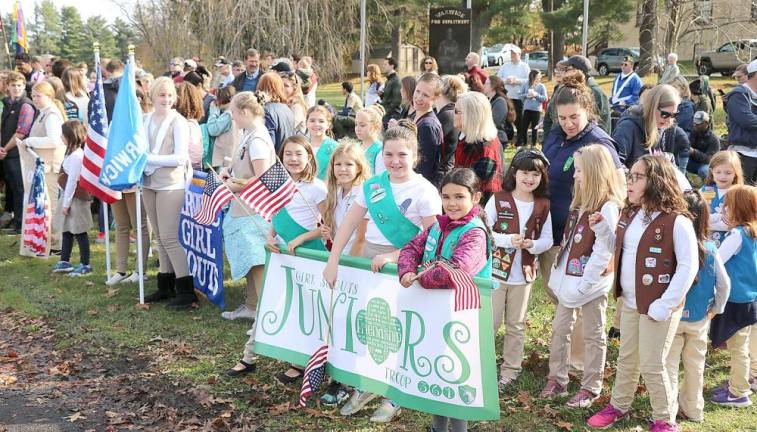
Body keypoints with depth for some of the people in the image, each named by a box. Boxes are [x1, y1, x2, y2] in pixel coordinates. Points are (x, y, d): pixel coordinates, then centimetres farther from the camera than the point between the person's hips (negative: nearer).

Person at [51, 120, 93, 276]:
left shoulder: (75, 156, -19)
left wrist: (66, 203, -16)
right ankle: (64, 262, 25)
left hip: (76, 199, -10)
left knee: (79, 232, -1)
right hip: (72, 198, 10)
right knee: (67, 231, 16)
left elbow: (72, 180, -20)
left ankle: (85, 264, 7)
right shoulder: (75, 153, 11)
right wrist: (65, 201, 16)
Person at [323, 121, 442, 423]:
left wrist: (392, 256, -21)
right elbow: (349, 224, 4)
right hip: (369, 260, 5)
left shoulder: (424, 191, -12)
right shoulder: (372, 185, 3)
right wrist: (333, 261, -3)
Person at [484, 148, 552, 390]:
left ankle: (509, 372, 25)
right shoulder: (498, 200, -7)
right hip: (495, 270, -3)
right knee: (490, 322, 1)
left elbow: (547, 240, 3)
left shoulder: (543, 206, 1)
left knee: (516, 326, 13)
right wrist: (508, 240, -25)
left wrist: (532, 244, -19)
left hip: (524, 273, 3)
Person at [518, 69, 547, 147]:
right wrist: (526, 95, -12)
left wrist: (536, 95, -14)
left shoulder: (541, 86, -1)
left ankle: (533, 144, 17)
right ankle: (524, 144, 18)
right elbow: (520, 95, 6)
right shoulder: (526, 85, 2)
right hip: (527, 109, 1)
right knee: (523, 127, 4)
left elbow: (545, 98, -4)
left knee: (534, 128, 6)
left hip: (537, 110, -1)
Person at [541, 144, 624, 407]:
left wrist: (585, 283, -20)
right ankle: (557, 381, 24)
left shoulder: (608, 207, -16)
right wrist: (559, 272, 11)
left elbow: (604, 250, -19)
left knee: (592, 336, 6)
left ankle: (591, 388, 16)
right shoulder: (581, 202, 11)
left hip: (591, 282, -8)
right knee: (560, 329, 13)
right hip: (569, 277, 8)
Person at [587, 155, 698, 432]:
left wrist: (665, 304, -20)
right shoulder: (629, 215, 6)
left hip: (656, 305, -7)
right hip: (629, 302, 7)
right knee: (627, 358, 19)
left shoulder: (677, 221, -18)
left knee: (652, 366, 2)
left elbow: (688, 266, -18)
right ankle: (618, 406, 37)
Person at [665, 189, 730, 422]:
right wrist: (716, 309, 8)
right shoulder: (710, 249, -8)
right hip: (699, 319, 4)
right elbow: (725, 284, -4)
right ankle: (693, 409, 32)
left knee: (669, 365, 8)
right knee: (695, 365, 18)